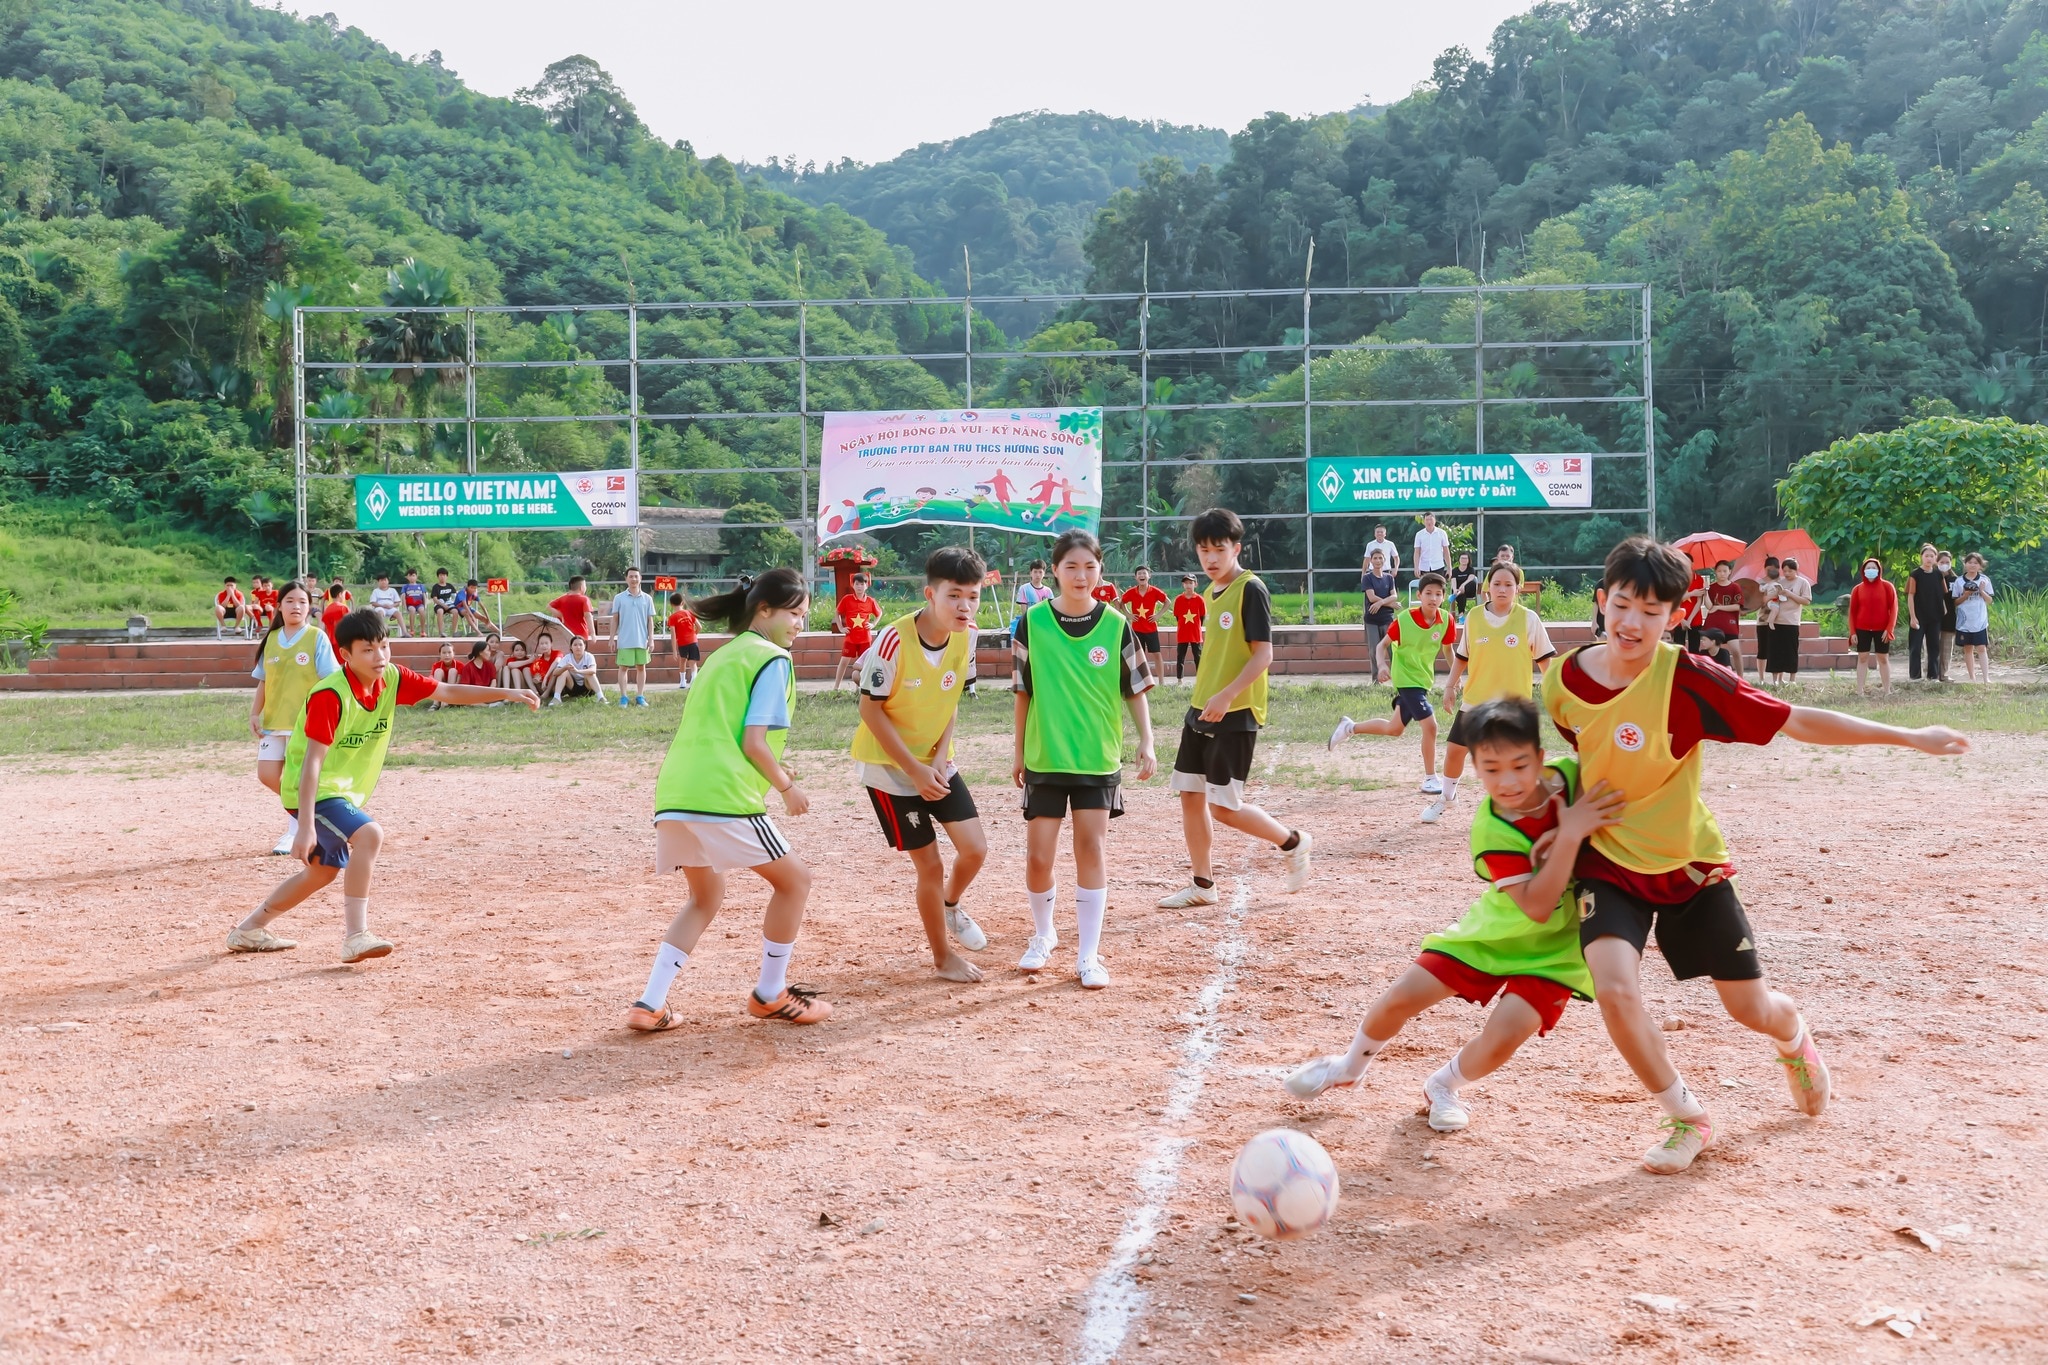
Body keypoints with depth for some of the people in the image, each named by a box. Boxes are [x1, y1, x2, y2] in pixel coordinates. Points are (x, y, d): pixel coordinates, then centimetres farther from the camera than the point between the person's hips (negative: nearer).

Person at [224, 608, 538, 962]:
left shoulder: (392, 679, -6)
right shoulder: (330, 695, -26)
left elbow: (448, 692, -2)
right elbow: (312, 762, -28)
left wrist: (505, 693, -13)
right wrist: (306, 826, -32)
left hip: (345, 792, 9)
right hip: (311, 791, -9)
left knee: (325, 869, 22)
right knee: (368, 835, -30)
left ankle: (249, 930, 39)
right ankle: (356, 937, -26)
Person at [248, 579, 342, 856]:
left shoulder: (317, 637, -5)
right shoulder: (270, 639, 9)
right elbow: (263, 682, 14)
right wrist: (254, 714, 4)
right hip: (273, 720, 5)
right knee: (267, 774, 3)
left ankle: (293, 832, 11)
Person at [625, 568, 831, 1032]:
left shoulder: (721, 655, 23)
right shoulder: (773, 659, -1)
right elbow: (754, 742, -9)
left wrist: (769, 771, 26)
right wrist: (787, 787, 5)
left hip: (673, 795, 8)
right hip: (723, 797, -8)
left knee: (705, 896, 25)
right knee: (794, 878, 12)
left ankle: (650, 1005, 14)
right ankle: (770, 994, 20)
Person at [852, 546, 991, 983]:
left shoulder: (965, 636, -9)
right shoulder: (894, 640, -27)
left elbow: (952, 701, 3)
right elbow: (870, 708, -19)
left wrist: (939, 758, -9)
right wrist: (915, 769, -18)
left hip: (936, 763, 5)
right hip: (888, 766, -5)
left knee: (974, 849, 0)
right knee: (930, 865, -2)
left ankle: (950, 905, 33)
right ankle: (943, 956, 20)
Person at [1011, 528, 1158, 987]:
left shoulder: (1116, 625, -3)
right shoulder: (1032, 623, -4)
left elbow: (1135, 689, 3)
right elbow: (1023, 692, 4)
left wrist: (1146, 741, -6)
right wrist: (1017, 751, 7)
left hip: (1099, 758, 0)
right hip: (1045, 757, 0)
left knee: (1090, 847, -2)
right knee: (1038, 856, 2)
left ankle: (1088, 954, 7)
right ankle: (1043, 934, 28)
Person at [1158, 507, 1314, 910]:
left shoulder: (1251, 589, -13)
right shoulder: (1212, 593, 13)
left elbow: (1263, 654, -18)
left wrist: (1226, 696, -27)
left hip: (1235, 715, -9)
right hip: (1201, 711, 9)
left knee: (1224, 807, -8)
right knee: (1190, 796, 8)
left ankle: (1292, 843, 14)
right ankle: (1201, 885, 18)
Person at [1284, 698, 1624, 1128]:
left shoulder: (1570, 773, -21)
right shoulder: (1492, 830, -26)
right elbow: (1535, 907, -33)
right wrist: (1569, 836, -41)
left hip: (1553, 947, 1)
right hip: (1494, 932, 0)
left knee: (1501, 1038, -20)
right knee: (1399, 1000, -4)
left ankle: (1444, 1086, 16)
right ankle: (1349, 1068, 30)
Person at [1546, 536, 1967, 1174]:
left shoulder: (1688, 679, -20)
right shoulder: (1562, 679, -11)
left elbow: (1798, 722, -17)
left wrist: (1910, 737, -16)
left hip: (1688, 864, -1)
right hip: (1607, 862, 1)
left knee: (1750, 1007, 11)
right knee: (1615, 987, -23)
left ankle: (1795, 1039, 52)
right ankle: (1687, 1119, 3)